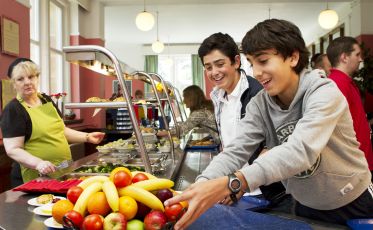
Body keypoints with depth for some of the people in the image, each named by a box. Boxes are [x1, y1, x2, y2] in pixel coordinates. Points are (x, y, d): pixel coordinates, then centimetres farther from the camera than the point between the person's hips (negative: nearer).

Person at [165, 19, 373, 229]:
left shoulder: (324, 93, -25)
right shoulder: (259, 105, -10)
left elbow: (301, 150, -40)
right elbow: (236, 152, -19)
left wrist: (229, 184, -50)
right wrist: (199, 187, -38)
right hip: (306, 206, 4)